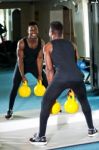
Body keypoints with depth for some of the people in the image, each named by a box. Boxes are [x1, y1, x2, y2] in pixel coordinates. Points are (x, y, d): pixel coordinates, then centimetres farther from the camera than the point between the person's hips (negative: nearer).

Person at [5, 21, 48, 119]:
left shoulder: (41, 42, -18)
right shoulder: (21, 43, -28)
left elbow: (40, 58, -16)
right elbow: (20, 59, -27)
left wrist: (40, 75, -18)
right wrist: (23, 76, -29)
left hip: (34, 64, 3)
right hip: (22, 65, -3)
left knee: (46, 83, 0)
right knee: (15, 87, -10)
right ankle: (10, 110, -1)